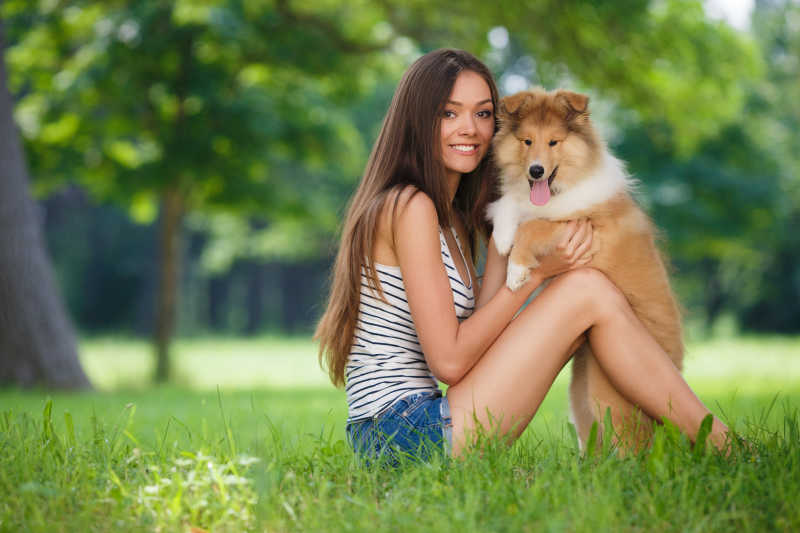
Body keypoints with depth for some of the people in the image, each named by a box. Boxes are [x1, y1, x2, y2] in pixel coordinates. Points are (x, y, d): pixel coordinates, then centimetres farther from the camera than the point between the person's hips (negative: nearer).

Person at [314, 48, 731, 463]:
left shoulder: (453, 216, 18)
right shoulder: (410, 206, -11)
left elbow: (475, 330, 7)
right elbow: (448, 360, -15)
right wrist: (535, 273, -9)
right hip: (410, 435, -10)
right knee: (587, 291, -9)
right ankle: (718, 446, -1)